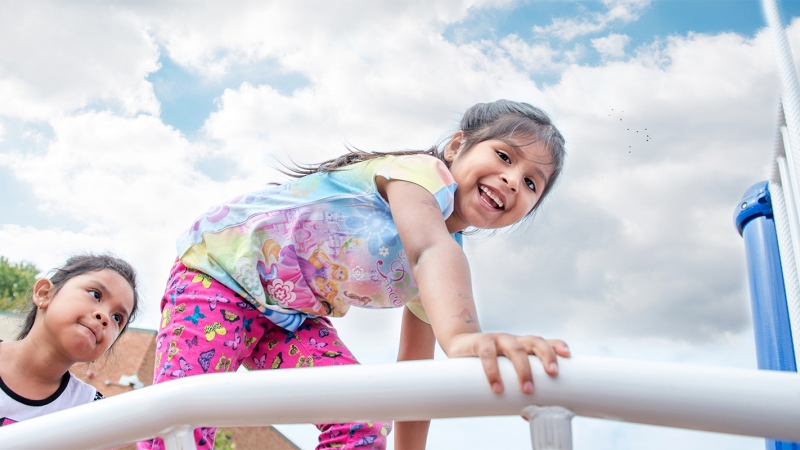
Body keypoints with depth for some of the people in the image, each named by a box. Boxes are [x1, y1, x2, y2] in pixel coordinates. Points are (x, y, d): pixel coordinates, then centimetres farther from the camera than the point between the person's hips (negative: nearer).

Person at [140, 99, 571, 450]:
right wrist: (463, 339, -63)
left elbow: (413, 371, 5)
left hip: (292, 318, 7)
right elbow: (431, 251, -44)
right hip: (222, 265, -7)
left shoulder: (446, 273, 2)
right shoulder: (425, 172, -21)